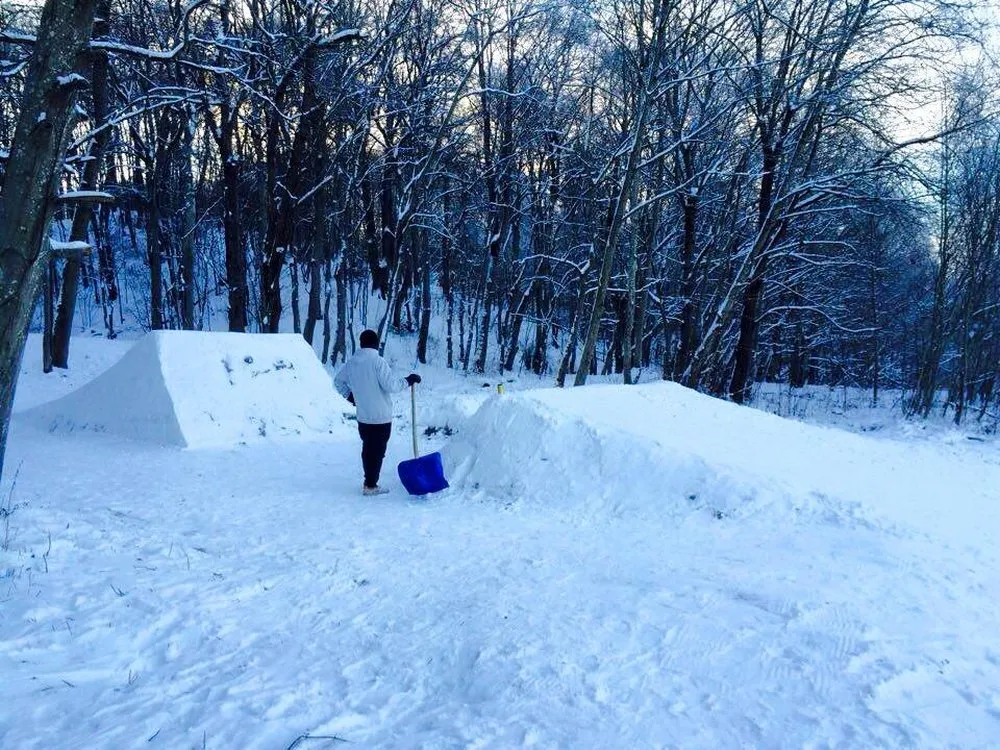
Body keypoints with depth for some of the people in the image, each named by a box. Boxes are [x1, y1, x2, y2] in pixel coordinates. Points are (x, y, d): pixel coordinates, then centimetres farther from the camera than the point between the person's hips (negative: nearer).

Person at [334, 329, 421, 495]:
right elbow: (390, 385, -22)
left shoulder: (350, 363, 4)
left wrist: (351, 396, 24)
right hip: (381, 417, -7)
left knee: (367, 449, 18)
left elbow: (338, 381, 17)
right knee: (377, 451, 3)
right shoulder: (378, 362, -18)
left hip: (362, 417, 7)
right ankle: (371, 486, 8)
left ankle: (369, 482, 28)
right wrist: (408, 380, -9)